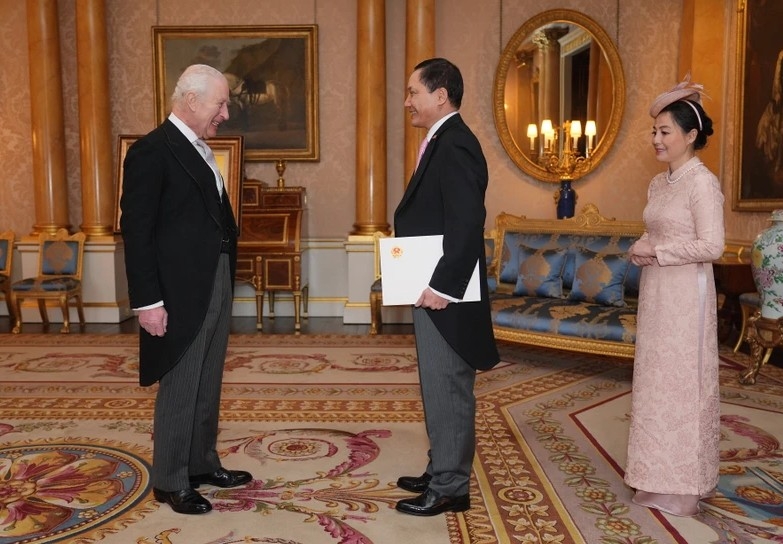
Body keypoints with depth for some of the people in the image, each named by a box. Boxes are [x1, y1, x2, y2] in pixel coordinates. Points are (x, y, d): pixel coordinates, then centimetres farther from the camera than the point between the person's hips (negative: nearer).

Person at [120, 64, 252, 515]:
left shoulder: (200, 151, 13)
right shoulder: (152, 152, -13)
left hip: (216, 288, 9)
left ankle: (203, 464, 32)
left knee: (208, 387, 17)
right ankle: (170, 481, 18)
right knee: (179, 391, 3)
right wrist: (148, 301, -19)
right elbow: (136, 232, -16)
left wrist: (227, 284, 13)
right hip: (180, 293, -8)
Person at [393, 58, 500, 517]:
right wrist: (432, 286, 14)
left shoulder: (454, 145, -17)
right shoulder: (443, 141, 15)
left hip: (445, 296, -10)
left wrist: (442, 287, -22)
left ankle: (450, 489, 15)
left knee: (448, 392, 1)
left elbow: (469, 225, -26)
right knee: (440, 390, 18)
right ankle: (442, 473, 32)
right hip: (434, 290, 10)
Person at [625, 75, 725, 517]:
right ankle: (662, 478, 24)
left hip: (685, 296, -9)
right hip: (657, 293, 9)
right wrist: (642, 248, 0)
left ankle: (681, 487, 12)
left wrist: (656, 251, -14)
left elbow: (711, 246, -20)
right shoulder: (660, 182, 12)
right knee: (658, 380, 12)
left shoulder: (702, 182, -13)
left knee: (681, 382, -1)